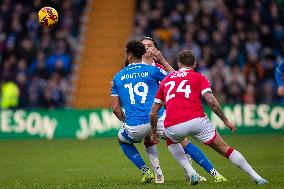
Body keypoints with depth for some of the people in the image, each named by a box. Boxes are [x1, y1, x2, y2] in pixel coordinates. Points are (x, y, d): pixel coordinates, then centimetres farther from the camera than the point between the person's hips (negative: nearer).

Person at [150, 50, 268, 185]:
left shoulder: (165, 80, 24)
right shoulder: (198, 77, 15)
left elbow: (153, 112, 22)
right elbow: (211, 101, -1)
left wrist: (153, 132, 34)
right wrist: (226, 121, 7)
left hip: (173, 126, 2)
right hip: (197, 121, -2)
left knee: (173, 139, 37)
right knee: (224, 149, 13)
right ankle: (256, 177, 8)